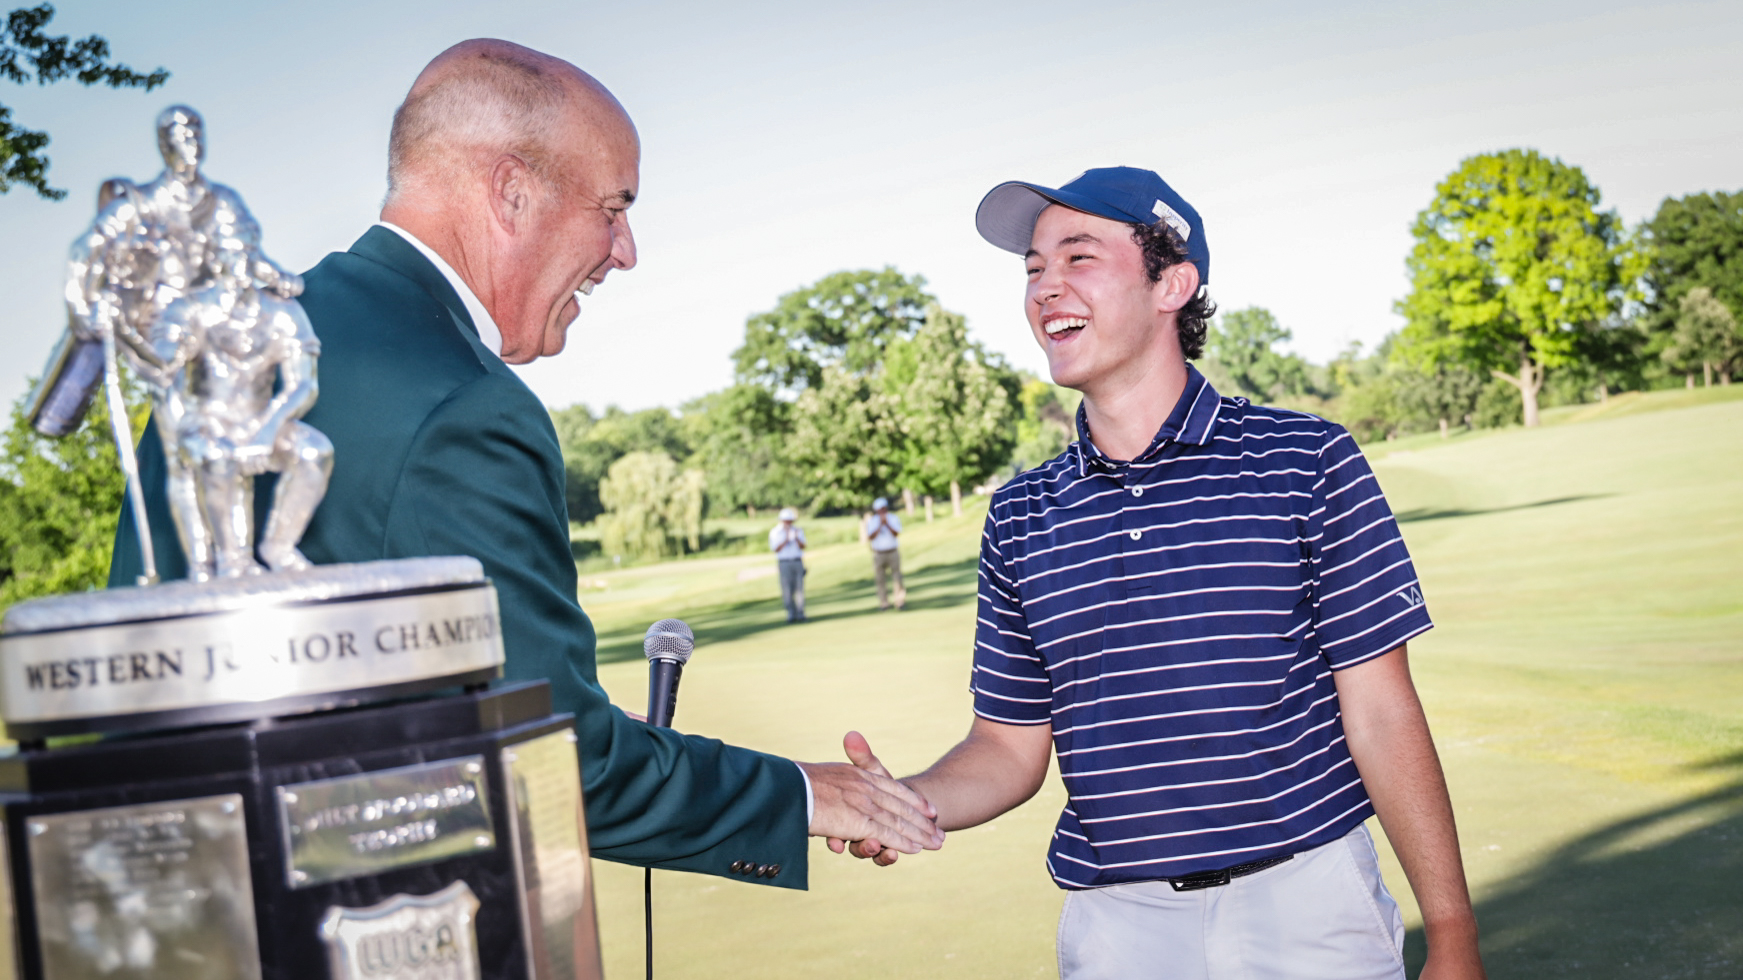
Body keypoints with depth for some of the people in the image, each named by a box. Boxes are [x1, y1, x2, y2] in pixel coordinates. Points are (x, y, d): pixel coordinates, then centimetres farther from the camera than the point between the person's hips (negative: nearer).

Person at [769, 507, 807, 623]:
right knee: (787, 590, -7)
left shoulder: (798, 530, 9)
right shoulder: (775, 532, 2)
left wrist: (797, 538, -20)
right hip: (784, 564, -2)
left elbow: (802, 547, -1)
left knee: (799, 588, -4)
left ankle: (800, 614, 0)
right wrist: (786, 540, -18)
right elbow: (775, 549, -7)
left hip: (798, 562, 2)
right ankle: (791, 614, -3)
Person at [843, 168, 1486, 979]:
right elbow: (1010, 746, 8)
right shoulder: (1019, 517, 5)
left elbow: (1382, 716, -5)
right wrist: (907, 804, -12)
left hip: (1308, 908, -2)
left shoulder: (1306, 462, -4)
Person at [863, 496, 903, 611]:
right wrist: (880, 525, -17)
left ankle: (900, 601, -5)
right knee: (880, 579, 0)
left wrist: (887, 524, -22)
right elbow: (871, 537, -11)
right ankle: (883, 602, 8)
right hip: (878, 553, 0)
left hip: (893, 553, 0)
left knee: (897, 577, -7)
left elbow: (896, 534, -12)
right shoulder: (872, 521, 3)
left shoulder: (894, 519, 3)